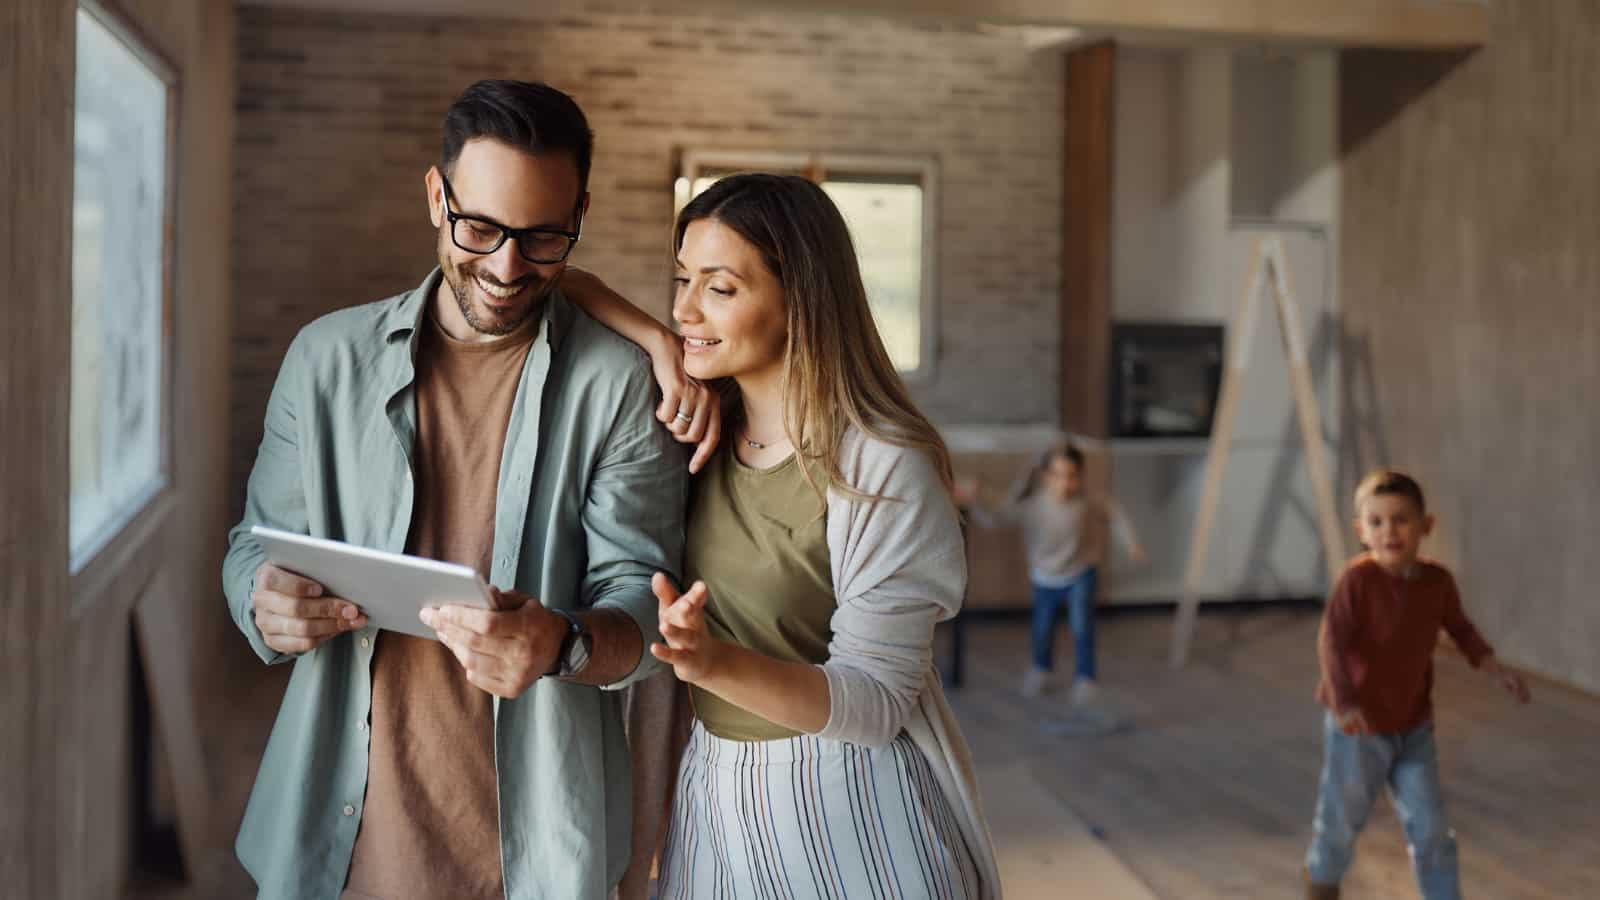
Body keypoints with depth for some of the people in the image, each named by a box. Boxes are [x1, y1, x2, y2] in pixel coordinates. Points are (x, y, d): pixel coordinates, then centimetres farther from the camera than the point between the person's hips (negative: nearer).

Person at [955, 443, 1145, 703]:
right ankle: (1041, 668, 46)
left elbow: (1114, 513, -2)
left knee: (1081, 626, -15)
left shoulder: (1087, 502, -21)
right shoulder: (1031, 504, -25)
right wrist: (972, 502, -40)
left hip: (1081, 574, -1)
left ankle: (1086, 677, 9)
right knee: (1042, 630, 13)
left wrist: (1131, 543, -5)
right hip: (1045, 578, 1)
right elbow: (993, 519, -26)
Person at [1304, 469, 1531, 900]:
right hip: (1359, 725, -4)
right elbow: (1332, 641, -27)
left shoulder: (1438, 580, -5)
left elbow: (1459, 628, 15)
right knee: (1343, 817, 12)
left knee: (1430, 828, 6)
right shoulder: (1358, 578, -22)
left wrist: (1496, 669, 5)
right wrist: (1345, 702, -37)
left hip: (1414, 725, 4)